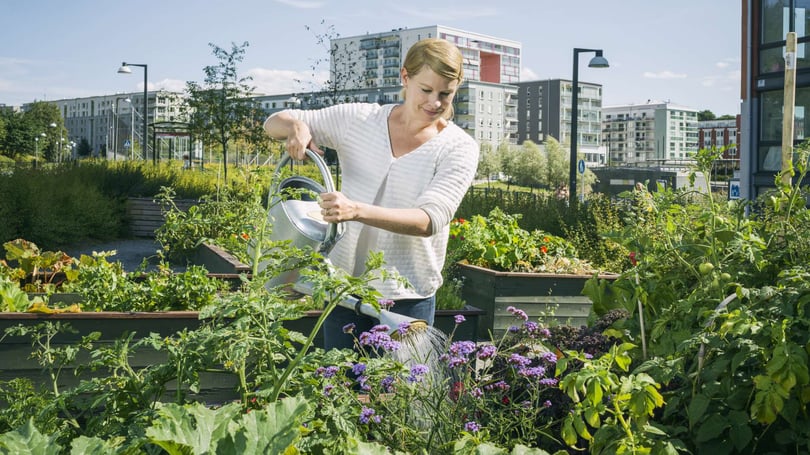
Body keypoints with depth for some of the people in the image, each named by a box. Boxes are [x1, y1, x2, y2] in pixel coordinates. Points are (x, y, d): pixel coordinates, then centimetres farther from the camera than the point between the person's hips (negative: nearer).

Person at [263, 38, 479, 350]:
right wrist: (296, 126, -17)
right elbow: (274, 123, 8)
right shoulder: (358, 120, 2)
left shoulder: (459, 149, -6)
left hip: (408, 299, -2)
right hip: (344, 288, 2)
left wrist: (357, 210, -34)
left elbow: (430, 220, -19)